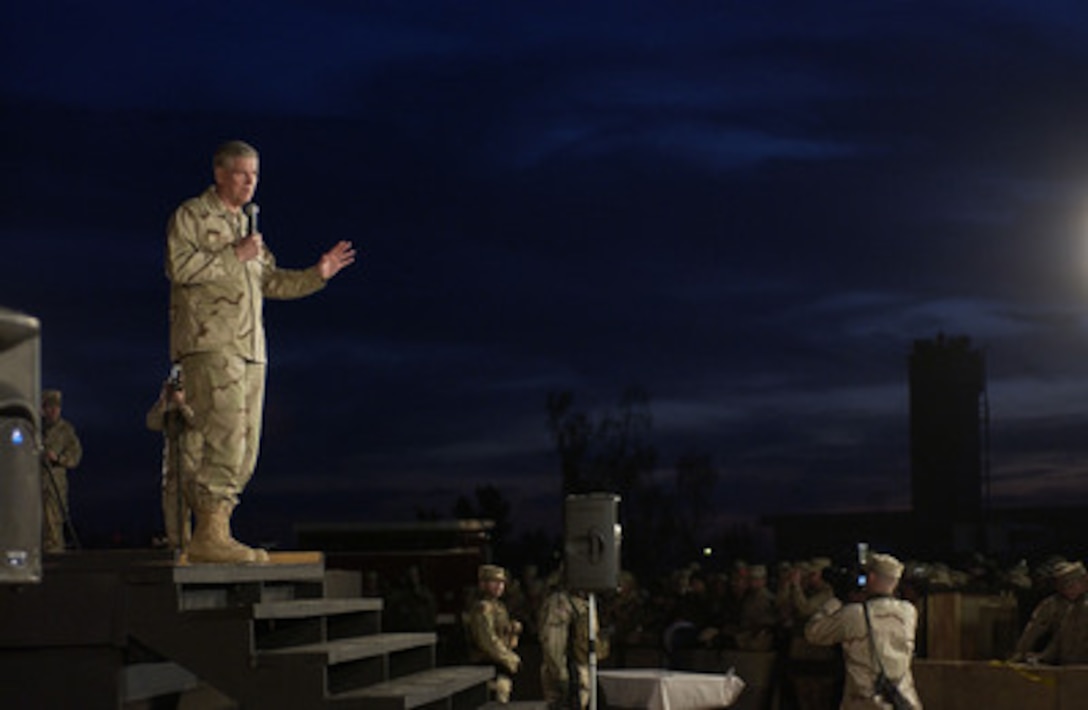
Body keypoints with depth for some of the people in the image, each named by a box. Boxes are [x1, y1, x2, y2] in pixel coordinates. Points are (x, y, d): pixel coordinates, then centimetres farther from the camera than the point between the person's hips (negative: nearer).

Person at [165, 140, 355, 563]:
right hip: (209, 343, -8)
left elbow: (269, 281, 28)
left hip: (249, 349, 8)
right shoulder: (190, 216, 2)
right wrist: (234, 255, -12)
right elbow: (179, 266, -14)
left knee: (244, 448, 4)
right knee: (224, 436, -18)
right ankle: (209, 534, -18)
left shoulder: (246, 224, 26)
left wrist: (316, 275, 17)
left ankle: (215, 534, 6)